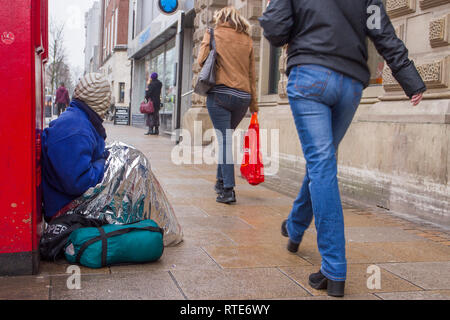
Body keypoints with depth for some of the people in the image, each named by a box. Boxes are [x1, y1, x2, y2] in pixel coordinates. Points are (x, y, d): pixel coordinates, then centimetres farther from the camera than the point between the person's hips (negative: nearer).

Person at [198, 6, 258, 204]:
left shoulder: (214, 34, 7)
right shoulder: (247, 40, 15)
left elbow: (202, 61, 3)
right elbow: (251, 73, 15)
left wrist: (205, 41, 22)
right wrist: (254, 103, 18)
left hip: (220, 93, -4)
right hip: (243, 96, 4)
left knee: (224, 139, -5)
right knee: (226, 137, 19)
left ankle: (228, 190, -12)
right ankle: (221, 181, 26)